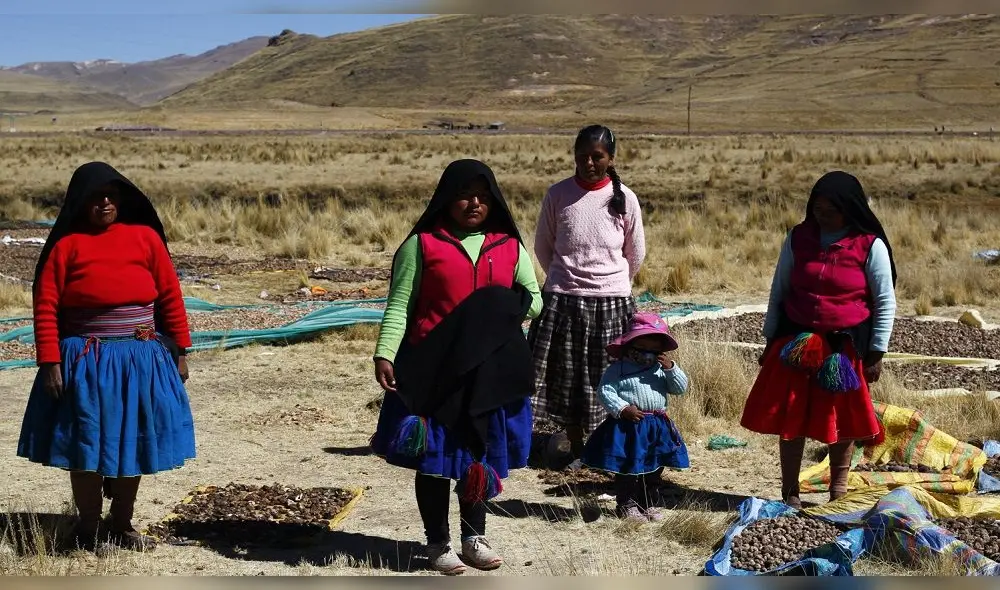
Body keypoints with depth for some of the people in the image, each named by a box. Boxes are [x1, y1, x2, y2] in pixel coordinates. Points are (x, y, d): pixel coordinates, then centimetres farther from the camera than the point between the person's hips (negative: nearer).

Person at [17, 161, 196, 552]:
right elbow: (45, 307, -7)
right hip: (85, 362, -2)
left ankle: (122, 527, 27)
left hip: (141, 360, 3)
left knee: (133, 442, 11)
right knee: (87, 446, 4)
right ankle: (89, 531, 19)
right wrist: (50, 363, -13)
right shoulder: (66, 244, -5)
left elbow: (171, 297, 5)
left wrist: (179, 352, 4)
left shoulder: (146, 237, 2)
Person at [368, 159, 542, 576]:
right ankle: (437, 541, 18)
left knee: (479, 452, 11)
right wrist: (385, 355, -17)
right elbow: (400, 305, -5)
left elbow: (533, 299, 11)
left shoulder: (509, 247, 9)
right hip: (433, 370, -3)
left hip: (489, 372, 3)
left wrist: (506, 309, -11)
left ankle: (474, 535, 27)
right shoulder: (422, 244, -1)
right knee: (434, 456, 5)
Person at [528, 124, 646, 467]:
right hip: (563, 302, 1)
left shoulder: (624, 199, -3)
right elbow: (543, 247, 10)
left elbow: (636, 254, 10)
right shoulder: (558, 195, -3)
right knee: (566, 379, 5)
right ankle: (576, 449, 19)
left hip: (612, 303, -1)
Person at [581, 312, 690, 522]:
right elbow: (605, 392, -11)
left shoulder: (662, 369, 7)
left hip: (658, 425, 5)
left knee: (654, 469, 15)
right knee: (628, 468, 1)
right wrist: (622, 409, -23)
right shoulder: (618, 369, -7)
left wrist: (671, 368, -11)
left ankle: (645, 504, 31)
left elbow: (681, 388, 4)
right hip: (628, 426, -5)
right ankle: (626, 505, 15)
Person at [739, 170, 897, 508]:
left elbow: (885, 303, -2)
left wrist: (876, 353, -4)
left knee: (842, 417, 8)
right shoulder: (798, 238, 2)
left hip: (845, 346, -2)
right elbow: (779, 290, 10)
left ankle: (838, 487, 26)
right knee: (790, 416, 3)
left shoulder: (870, 246, -7)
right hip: (795, 342, 2)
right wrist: (770, 340, 10)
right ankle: (789, 492, 13)